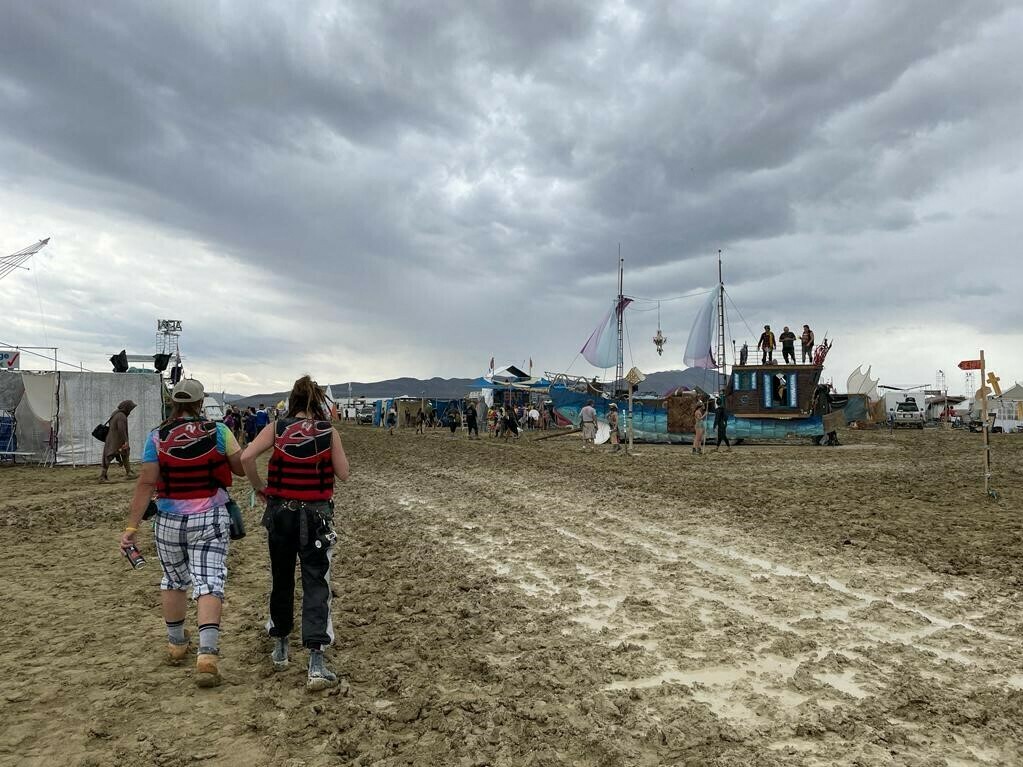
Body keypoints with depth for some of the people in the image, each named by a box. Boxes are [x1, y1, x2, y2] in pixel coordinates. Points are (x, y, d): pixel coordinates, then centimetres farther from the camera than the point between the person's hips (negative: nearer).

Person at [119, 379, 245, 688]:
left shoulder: (157, 437, -4)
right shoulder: (218, 432, -6)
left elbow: (146, 483, -7)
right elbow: (242, 468, 1)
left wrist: (131, 527, -3)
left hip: (169, 521, 2)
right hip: (210, 520, -2)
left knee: (174, 581, 21)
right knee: (209, 583, -2)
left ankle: (176, 644, 37)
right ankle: (207, 653, -15)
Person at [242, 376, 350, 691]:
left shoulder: (276, 428, -2)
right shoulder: (329, 432, -4)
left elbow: (246, 457, -14)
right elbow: (343, 474, 0)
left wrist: (259, 487, 0)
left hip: (280, 511, 2)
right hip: (316, 514, -2)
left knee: (281, 580, 19)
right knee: (316, 585, 1)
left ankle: (280, 649, 34)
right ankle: (316, 665, -6)